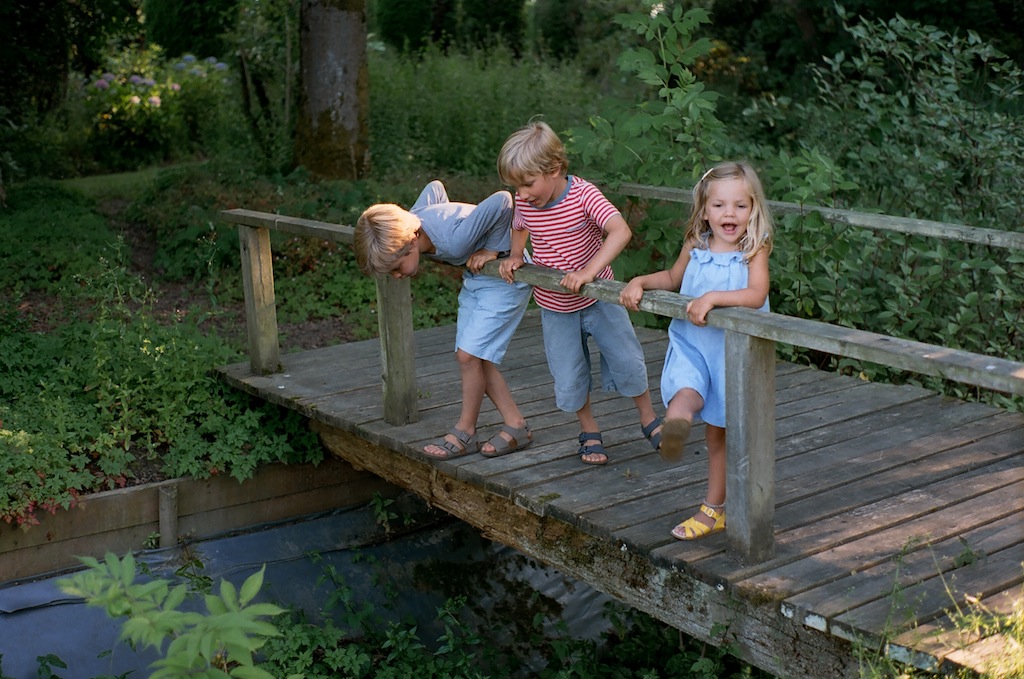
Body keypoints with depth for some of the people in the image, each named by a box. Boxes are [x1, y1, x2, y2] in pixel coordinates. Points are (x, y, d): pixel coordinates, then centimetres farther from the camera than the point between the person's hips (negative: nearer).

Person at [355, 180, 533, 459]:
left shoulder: (454, 238, -37)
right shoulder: (411, 220, -13)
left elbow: (502, 200, -34)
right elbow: (435, 187, 6)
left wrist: (492, 250, -23)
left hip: (506, 277, -9)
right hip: (475, 277, 9)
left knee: (469, 354, -10)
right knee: (474, 356, 5)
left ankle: (465, 431, 8)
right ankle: (516, 425, 13)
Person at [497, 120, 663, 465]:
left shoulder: (584, 194, -22)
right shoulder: (524, 202, -9)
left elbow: (621, 231, -36)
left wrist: (588, 271, -44)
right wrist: (515, 256, -2)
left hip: (598, 297, -3)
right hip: (555, 307, 3)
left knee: (627, 361, 1)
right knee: (568, 379, 4)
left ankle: (649, 419, 25)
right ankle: (589, 431, 28)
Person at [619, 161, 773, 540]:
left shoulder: (755, 251, -11)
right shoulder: (695, 247, 1)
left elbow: (757, 295, -28)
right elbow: (673, 278, 20)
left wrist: (713, 298, -38)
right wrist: (639, 282, 5)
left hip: (730, 350, -4)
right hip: (689, 344, 4)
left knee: (717, 431, 8)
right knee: (686, 392, -31)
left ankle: (714, 508, 19)